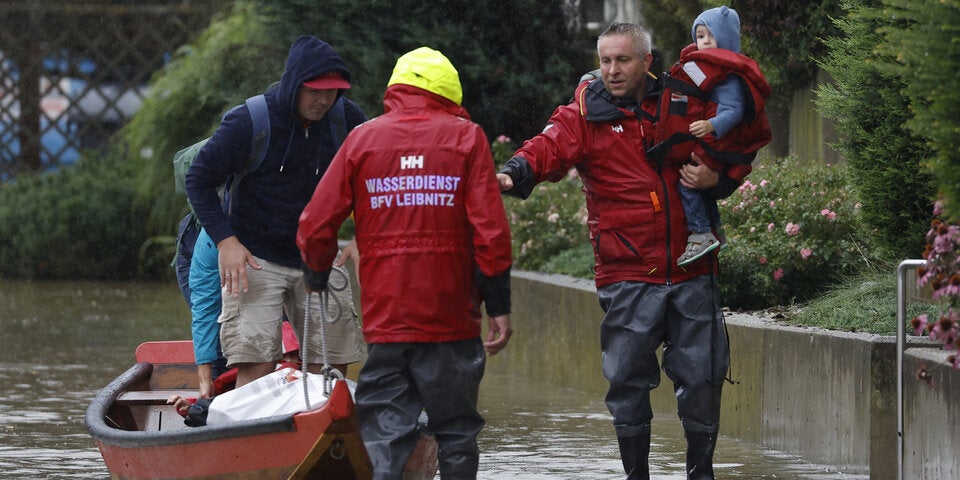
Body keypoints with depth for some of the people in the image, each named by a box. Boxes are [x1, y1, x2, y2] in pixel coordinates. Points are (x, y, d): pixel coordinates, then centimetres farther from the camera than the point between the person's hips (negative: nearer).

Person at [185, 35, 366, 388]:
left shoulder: (346, 119, -3)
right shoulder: (248, 122, -15)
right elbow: (198, 179, -8)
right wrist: (225, 240, -17)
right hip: (254, 258, -4)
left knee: (331, 366, 4)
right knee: (256, 365, -15)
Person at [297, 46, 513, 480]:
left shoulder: (362, 139, 5)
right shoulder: (466, 137, 1)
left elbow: (315, 227, 4)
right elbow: (491, 231, -6)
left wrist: (316, 278, 23)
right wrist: (499, 307, 0)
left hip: (384, 318, 1)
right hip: (452, 318, -1)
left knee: (386, 433, 1)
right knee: (457, 432, 9)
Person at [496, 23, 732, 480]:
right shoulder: (586, 115, 0)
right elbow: (548, 150, -19)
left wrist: (714, 178, -4)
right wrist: (514, 174, -40)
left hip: (692, 274, 2)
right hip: (628, 276, -2)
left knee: (701, 374, 5)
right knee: (628, 379, 0)